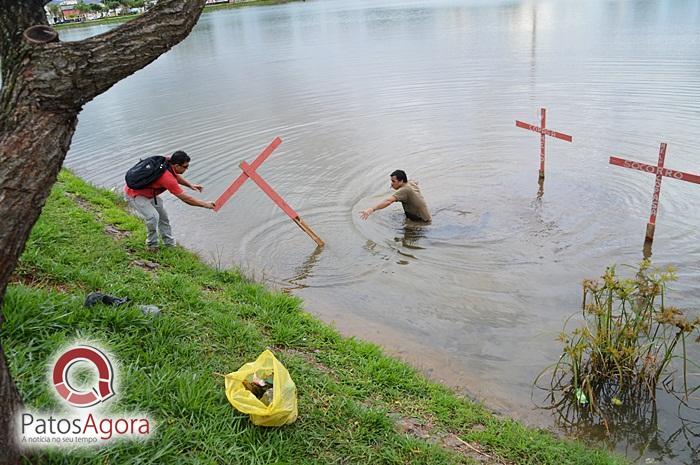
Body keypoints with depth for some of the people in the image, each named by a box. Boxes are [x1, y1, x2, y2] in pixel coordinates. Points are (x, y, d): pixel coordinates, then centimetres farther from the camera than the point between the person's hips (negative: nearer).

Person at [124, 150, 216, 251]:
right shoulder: (168, 178, -36)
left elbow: (176, 176, 15)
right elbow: (185, 198, -29)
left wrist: (190, 185, 3)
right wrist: (205, 204, -20)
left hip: (148, 193, 10)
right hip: (135, 194, -10)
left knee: (163, 216, 13)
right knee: (153, 216, -26)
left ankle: (170, 244, 22)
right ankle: (152, 245, -5)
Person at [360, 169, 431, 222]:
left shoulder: (404, 190, -28)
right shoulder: (412, 183, -1)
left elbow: (389, 201, -41)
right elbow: (416, 183, 29)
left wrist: (372, 209, -50)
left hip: (423, 221, -9)